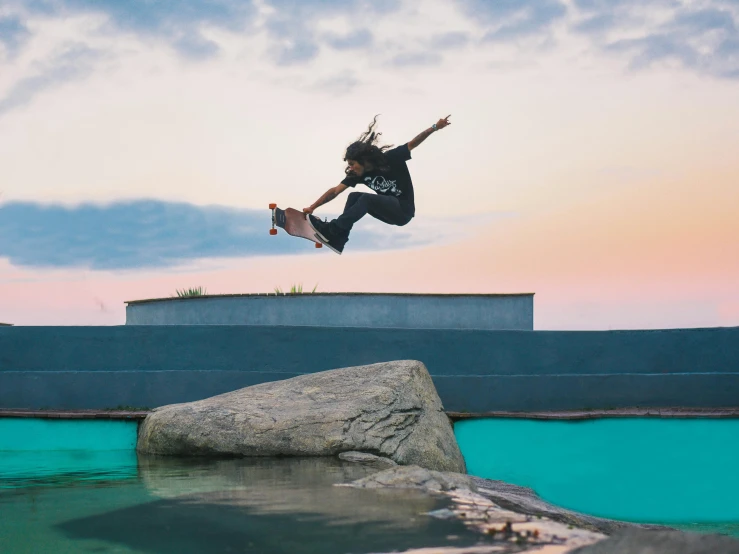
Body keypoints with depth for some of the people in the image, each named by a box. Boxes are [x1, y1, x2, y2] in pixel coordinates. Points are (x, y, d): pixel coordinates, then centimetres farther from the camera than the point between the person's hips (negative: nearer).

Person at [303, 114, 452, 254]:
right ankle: (338, 241, -18)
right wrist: (313, 207, -10)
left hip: (404, 210, -6)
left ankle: (331, 230, -28)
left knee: (366, 198, -25)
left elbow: (413, 143, -14)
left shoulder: (391, 159, -14)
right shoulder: (358, 173, -1)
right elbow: (335, 190, -2)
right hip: (389, 210, 6)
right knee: (354, 196, -10)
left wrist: (434, 127, -27)